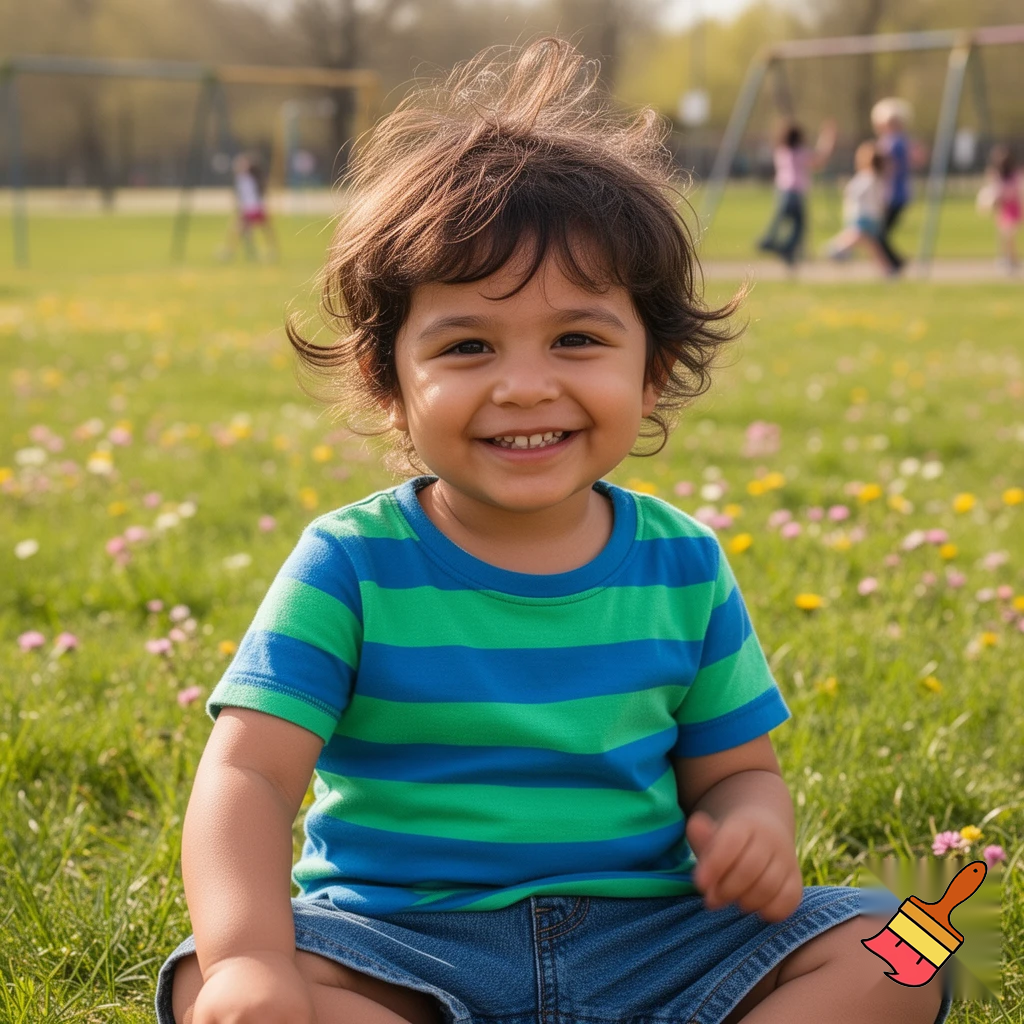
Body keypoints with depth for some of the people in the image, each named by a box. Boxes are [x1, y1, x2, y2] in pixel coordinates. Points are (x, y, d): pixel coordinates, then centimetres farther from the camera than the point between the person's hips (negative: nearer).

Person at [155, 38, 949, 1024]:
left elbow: (733, 767, 11)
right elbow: (249, 775, -17)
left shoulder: (684, 565, 2)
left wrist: (754, 826, -16)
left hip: (643, 938, 3)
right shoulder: (353, 564, -8)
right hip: (400, 944, -2)